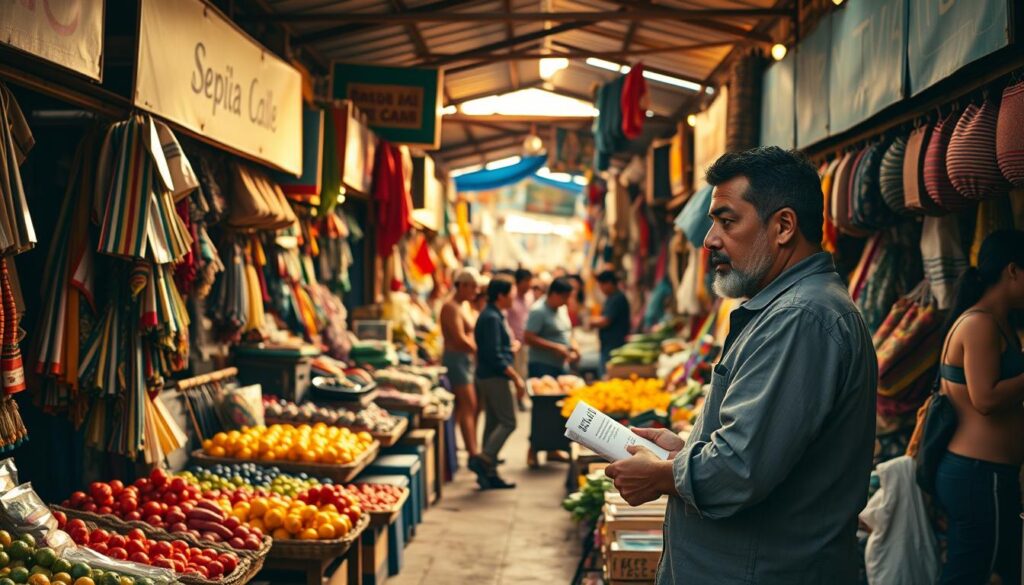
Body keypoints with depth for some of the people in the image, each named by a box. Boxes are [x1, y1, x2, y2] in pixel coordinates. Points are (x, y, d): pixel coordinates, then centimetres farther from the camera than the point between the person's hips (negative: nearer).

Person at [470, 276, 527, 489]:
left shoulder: (491, 316, 16)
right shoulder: (492, 318, -16)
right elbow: (494, 355, -22)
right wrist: (516, 377, -19)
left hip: (487, 376, 10)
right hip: (495, 376, -10)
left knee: (493, 423, 10)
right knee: (508, 422, -9)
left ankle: (489, 473, 12)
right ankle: (483, 459, -16)